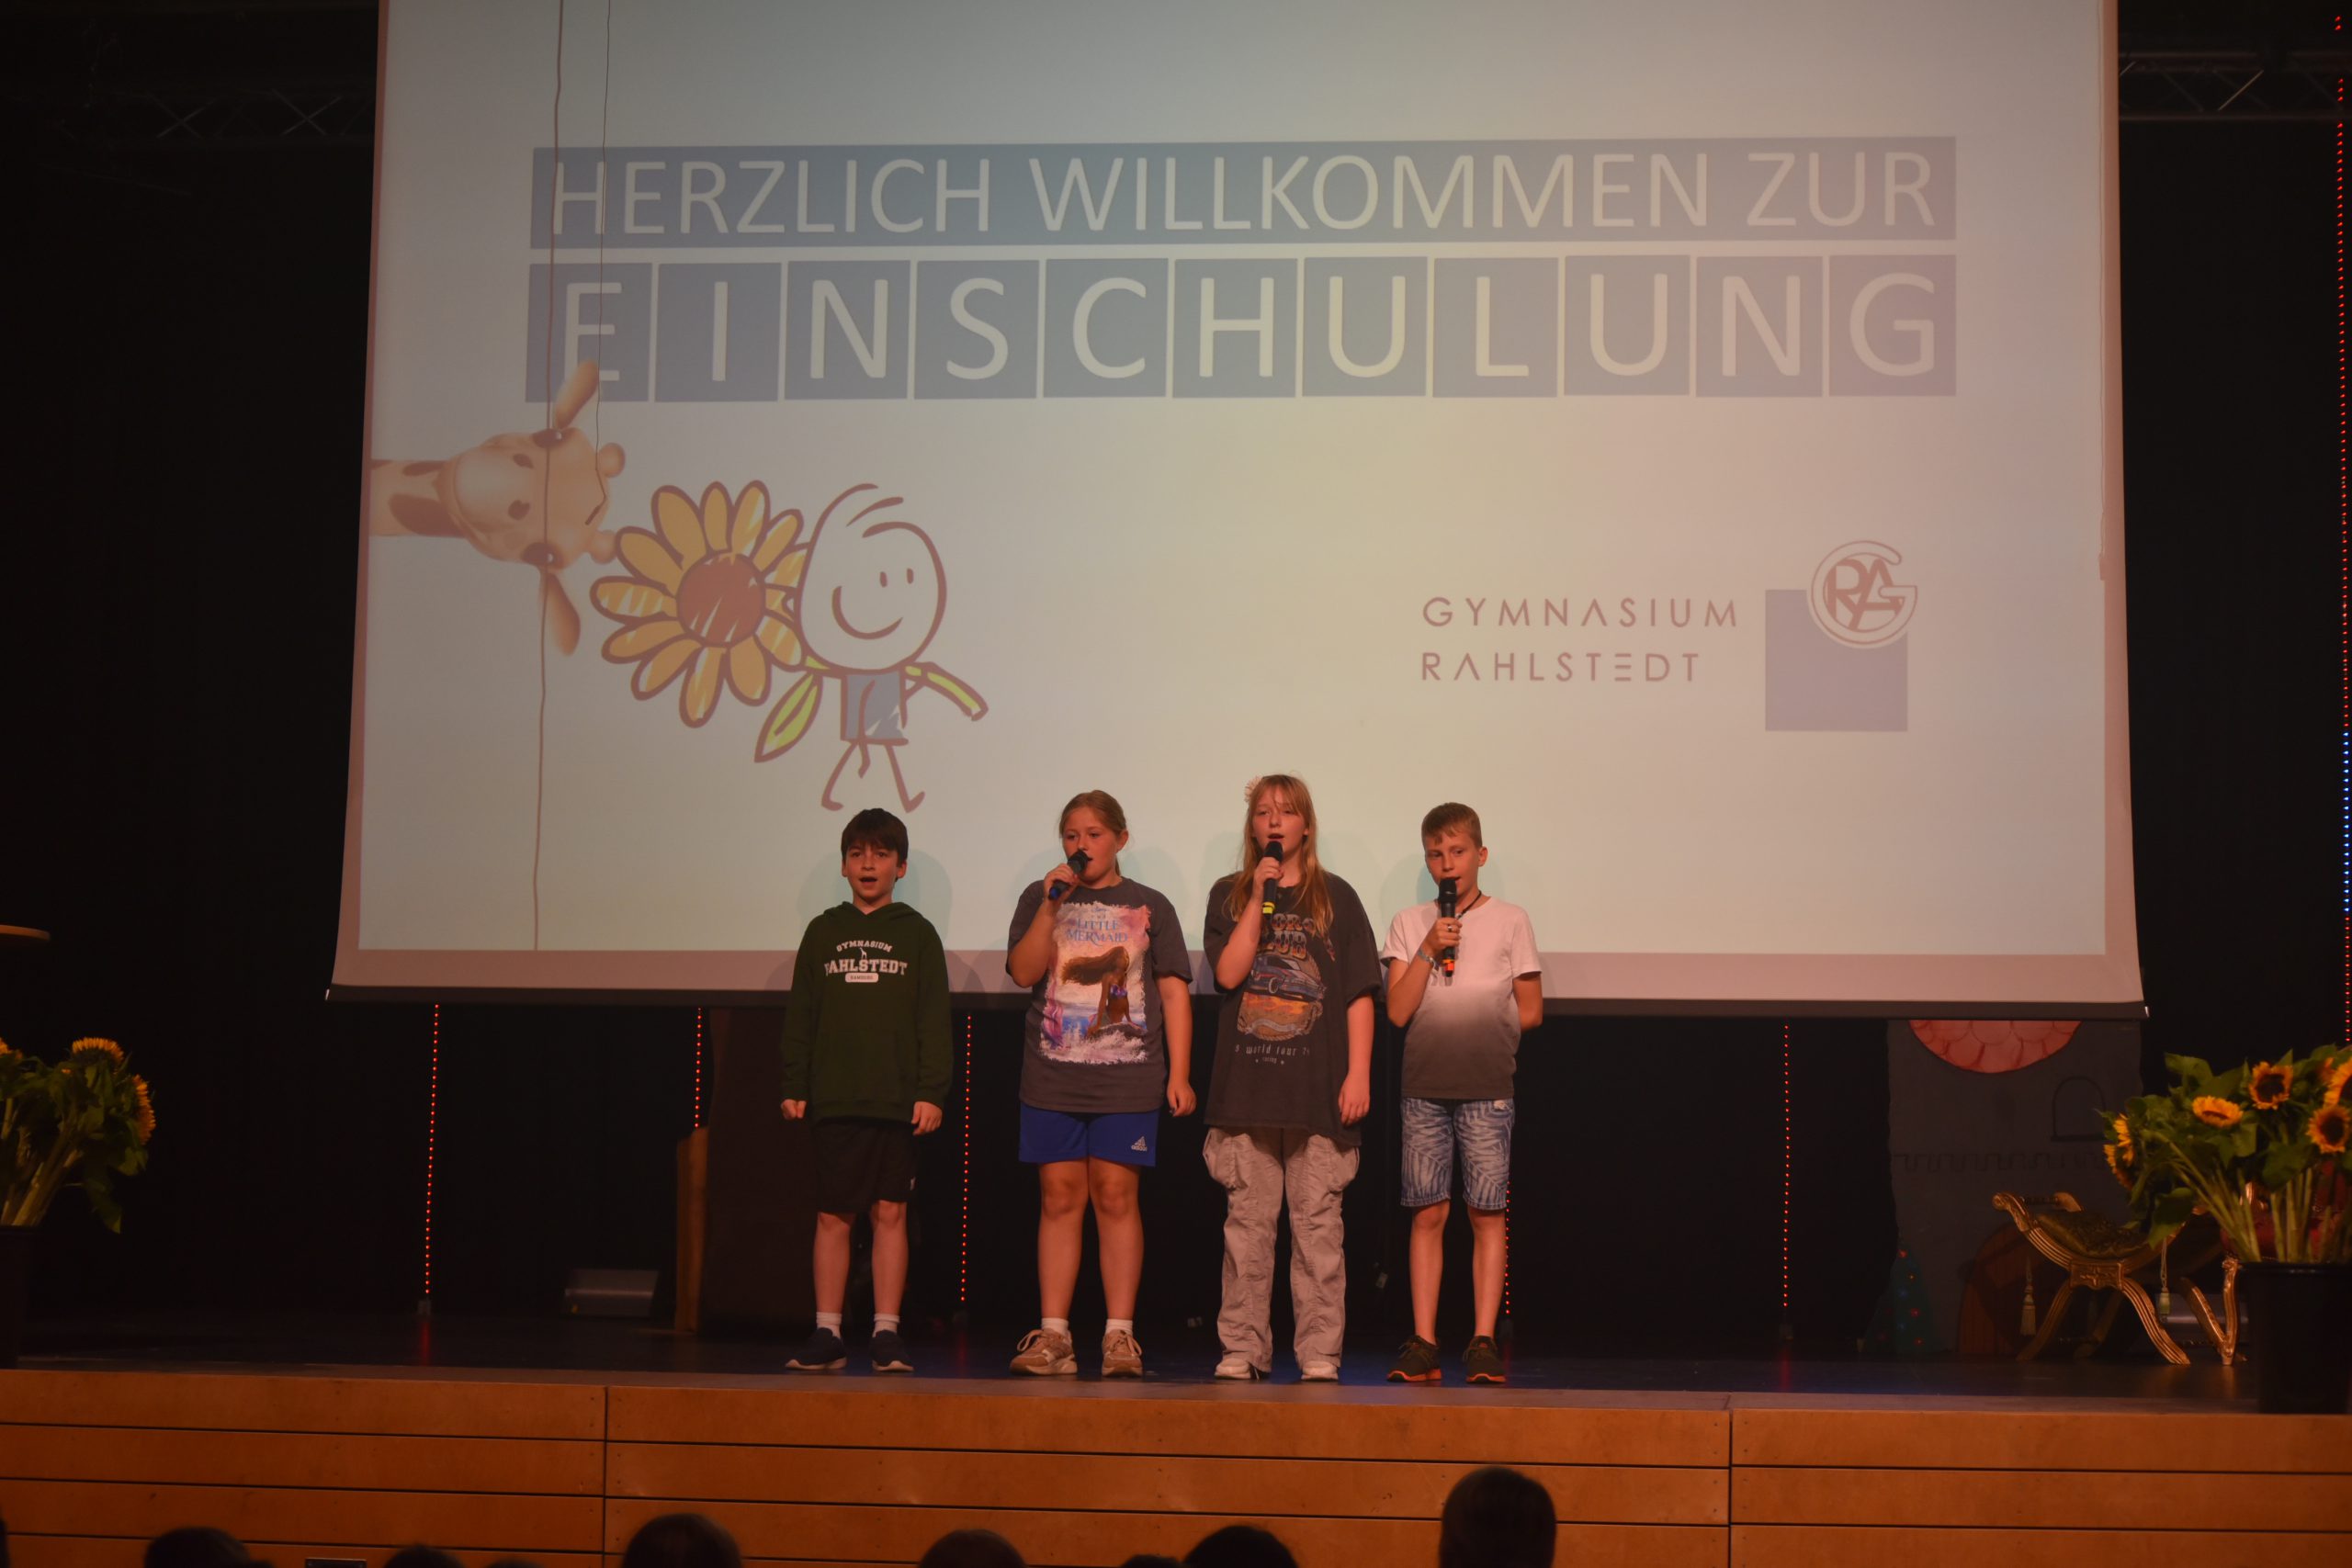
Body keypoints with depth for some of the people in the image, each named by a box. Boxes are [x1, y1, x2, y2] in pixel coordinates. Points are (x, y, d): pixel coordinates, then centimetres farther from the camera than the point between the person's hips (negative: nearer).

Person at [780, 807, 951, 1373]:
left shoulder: (917, 934, 6)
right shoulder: (822, 933, 11)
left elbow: (934, 1020, 2)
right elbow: (800, 1016, 11)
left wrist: (932, 1092, -6)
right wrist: (793, 1087, 4)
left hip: (898, 1101, -1)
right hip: (833, 1099, 1)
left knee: (890, 1212, 0)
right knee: (832, 1215, 2)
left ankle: (886, 1333, 5)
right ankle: (827, 1335, 7)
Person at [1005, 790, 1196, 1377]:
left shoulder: (1149, 906, 9)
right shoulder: (1040, 900, 12)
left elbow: (1174, 992, 6)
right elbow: (1023, 972, -2)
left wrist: (1179, 1073, -2)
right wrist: (1052, 904, -11)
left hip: (1127, 1079, -1)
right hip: (1052, 1076, 1)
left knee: (1116, 1198, -3)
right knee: (1060, 1198, 2)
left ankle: (1120, 1335, 1)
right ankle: (1052, 1335, 4)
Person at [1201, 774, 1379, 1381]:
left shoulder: (1336, 898, 8)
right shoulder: (1229, 895, 11)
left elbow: (1359, 994, 4)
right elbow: (1229, 972, -4)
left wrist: (1358, 1074, -4)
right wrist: (1260, 897, -8)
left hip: (1318, 1088, -1)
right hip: (1246, 1086, 1)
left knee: (1317, 1225, -1)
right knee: (1248, 1224, 3)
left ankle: (1319, 1354, 2)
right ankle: (1243, 1349, 8)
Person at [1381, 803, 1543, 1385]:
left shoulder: (1510, 921, 7)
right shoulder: (1409, 924, 10)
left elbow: (1530, 1011, 8)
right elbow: (1398, 1010, 0)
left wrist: (1482, 1029, 4)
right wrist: (1428, 949, -8)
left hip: (1487, 1088, -1)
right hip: (1425, 1089, 1)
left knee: (1487, 1213, -3)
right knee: (1428, 1213, 0)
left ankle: (1483, 1342, 0)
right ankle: (1423, 1343, 1)